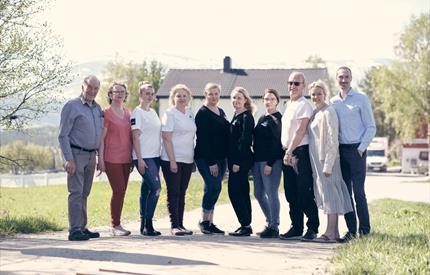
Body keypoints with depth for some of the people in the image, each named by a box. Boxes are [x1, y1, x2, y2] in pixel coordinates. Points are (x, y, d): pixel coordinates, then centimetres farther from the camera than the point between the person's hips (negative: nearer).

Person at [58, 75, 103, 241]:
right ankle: (74, 230, -9)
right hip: (76, 154, -7)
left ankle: (82, 228, 16)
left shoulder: (97, 108, 14)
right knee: (76, 192, -9)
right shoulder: (72, 106, -6)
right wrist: (68, 159, -17)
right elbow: (63, 135, -10)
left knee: (84, 193, 11)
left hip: (91, 156, 7)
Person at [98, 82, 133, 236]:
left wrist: (133, 157, 15)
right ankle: (115, 225, -1)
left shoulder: (128, 113, 14)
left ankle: (116, 224, 14)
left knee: (121, 192, 7)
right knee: (118, 191, -9)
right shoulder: (107, 113, -4)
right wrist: (100, 159, -11)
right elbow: (101, 138, -6)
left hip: (126, 158, 6)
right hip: (112, 159, -6)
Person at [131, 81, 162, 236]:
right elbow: (135, 137, -11)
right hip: (143, 157, -7)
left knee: (147, 188, 9)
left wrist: (160, 154, 15)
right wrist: (140, 159, -17)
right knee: (156, 187, -15)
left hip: (155, 156, 7)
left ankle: (144, 225, 13)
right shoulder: (137, 113, -7)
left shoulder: (153, 112, 17)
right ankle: (148, 225, -12)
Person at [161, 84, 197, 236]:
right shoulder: (169, 114, -6)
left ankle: (181, 224, 14)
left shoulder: (190, 114, 13)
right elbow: (166, 138, -12)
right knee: (173, 193, -3)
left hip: (187, 160, 6)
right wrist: (172, 161, -18)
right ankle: (174, 225, -1)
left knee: (181, 193, 9)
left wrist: (194, 160, 14)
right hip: (172, 160, -6)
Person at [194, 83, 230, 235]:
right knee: (214, 187, -14)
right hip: (206, 158, -7)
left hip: (220, 158, 7)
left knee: (214, 189, 7)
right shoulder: (202, 113, -8)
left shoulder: (221, 112, 16)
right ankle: (204, 221, -3)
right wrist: (211, 162, -18)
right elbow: (202, 139, -14)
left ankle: (210, 222, 11)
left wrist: (225, 159, 12)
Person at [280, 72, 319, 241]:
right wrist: (286, 152, 11)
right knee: (291, 194, 9)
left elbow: (300, 131, -17)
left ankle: (312, 229, 1)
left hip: (300, 152, -9)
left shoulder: (304, 105, -9)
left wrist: (289, 152, -18)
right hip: (288, 153, 9)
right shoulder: (289, 104, 18)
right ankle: (296, 228, 15)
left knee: (305, 194, -6)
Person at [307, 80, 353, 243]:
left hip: (326, 159, -9)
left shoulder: (328, 112, -11)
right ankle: (334, 232, 15)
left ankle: (330, 233, -6)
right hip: (317, 160, 9)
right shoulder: (315, 113, 16)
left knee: (329, 193, -7)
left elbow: (333, 140, -17)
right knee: (328, 194, 11)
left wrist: (328, 164, -21)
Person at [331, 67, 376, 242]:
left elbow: (371, 127, -2)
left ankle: (364, 230, 2)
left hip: (356, 150, -4)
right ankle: (351, 230, 10)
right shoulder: (333, 102, 11)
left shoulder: (361, 99, -1)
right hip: (339, 150, 4)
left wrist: (361, 148, -9)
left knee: (358, 191, -6)